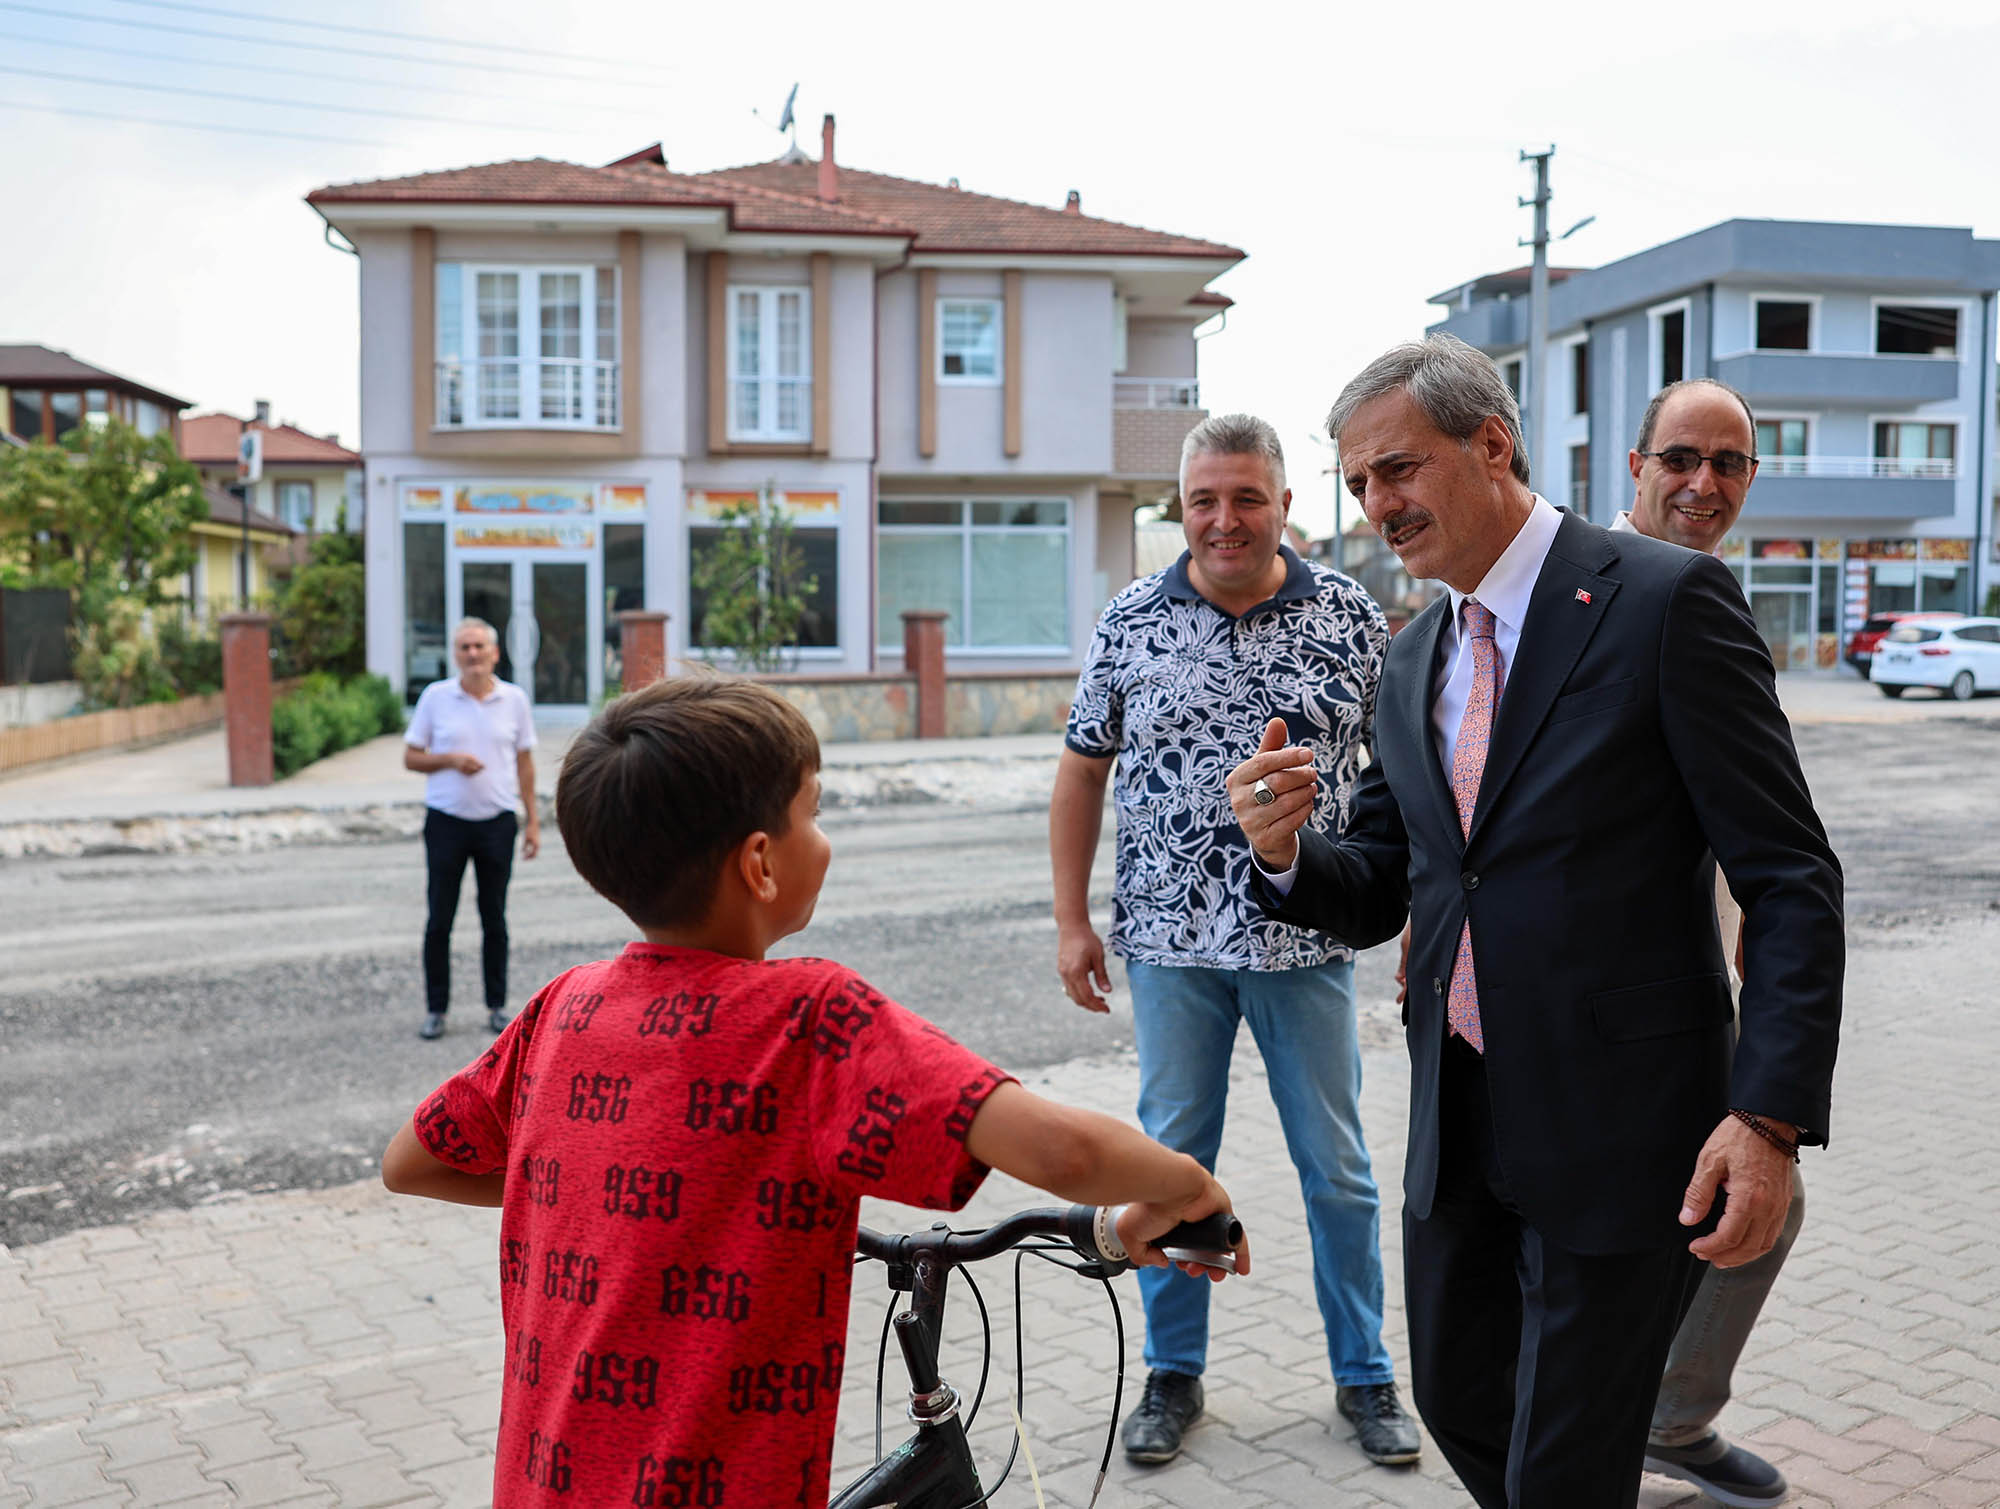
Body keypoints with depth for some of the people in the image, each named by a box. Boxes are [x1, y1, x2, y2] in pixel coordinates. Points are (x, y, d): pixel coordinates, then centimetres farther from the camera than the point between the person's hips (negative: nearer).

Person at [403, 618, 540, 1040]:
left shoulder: (514, 699, 4)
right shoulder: (435, 697, 0)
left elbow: (525, 763, 9)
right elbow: (410, 757, 3)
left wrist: (533, 820, 5)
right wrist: (450, 760, -15)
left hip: (497, 821, 1)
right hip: (446, 821, -1)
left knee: (494, 919, 8)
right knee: (439, 920, 3)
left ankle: (497, 1005, 18)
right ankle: (435, 1009, 13)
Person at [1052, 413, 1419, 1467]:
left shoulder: (1352, 618, -2)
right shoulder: (1130, 621, -1)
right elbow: (1082, 771, 5)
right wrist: (1072, 921, 2)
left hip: (1307, 942, 0)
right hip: (1171, 942, 1)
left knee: (1338, 1171, 10)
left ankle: (1364, 1377, 29)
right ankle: (1173, 1374, 28)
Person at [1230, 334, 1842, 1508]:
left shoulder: (1665, 599, -11)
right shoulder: (1412, 660, 9)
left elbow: (1793, 880, -13)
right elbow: (1380, 893, 12)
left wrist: (1773, 1115, -20)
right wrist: (1286, 850, -9)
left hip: (1619, 1128, -6)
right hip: (1458, 1121, 7)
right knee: (1459, 1407, 21)